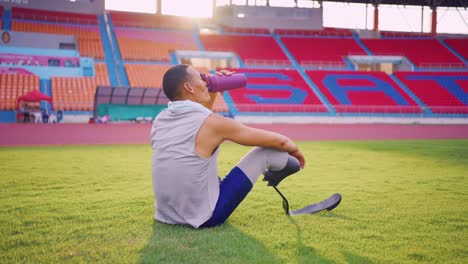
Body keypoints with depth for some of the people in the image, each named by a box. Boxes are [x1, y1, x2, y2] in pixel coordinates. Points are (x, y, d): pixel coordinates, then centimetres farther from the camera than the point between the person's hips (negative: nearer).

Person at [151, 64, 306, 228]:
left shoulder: (160, 120, -1)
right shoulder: (211, 123, -18)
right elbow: (278, 141, -6)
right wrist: (295, 150, 14)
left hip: (166, 216, 7)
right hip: (205, 218, -6)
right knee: (267, 150, -1)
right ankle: (285, 164, 33)